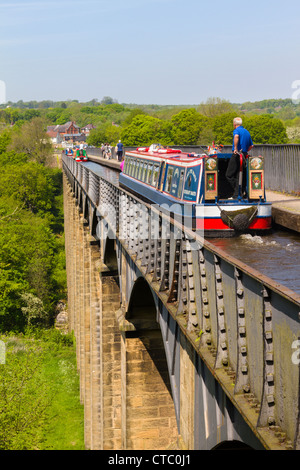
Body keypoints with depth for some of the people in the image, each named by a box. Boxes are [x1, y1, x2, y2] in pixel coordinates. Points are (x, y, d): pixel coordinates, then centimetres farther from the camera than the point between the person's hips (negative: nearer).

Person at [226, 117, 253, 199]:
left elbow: (236, 136, -30)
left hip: (237, 154, -8)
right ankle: (235, 195, 5)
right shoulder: (247, 131, 20)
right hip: (244, 155, 8)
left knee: (229, 174, -4)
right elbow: (251, 145, 25)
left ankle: (240, 191, -12)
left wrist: (235, 148, -29)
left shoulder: (236, 130, -5)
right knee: (238, 176, 9)